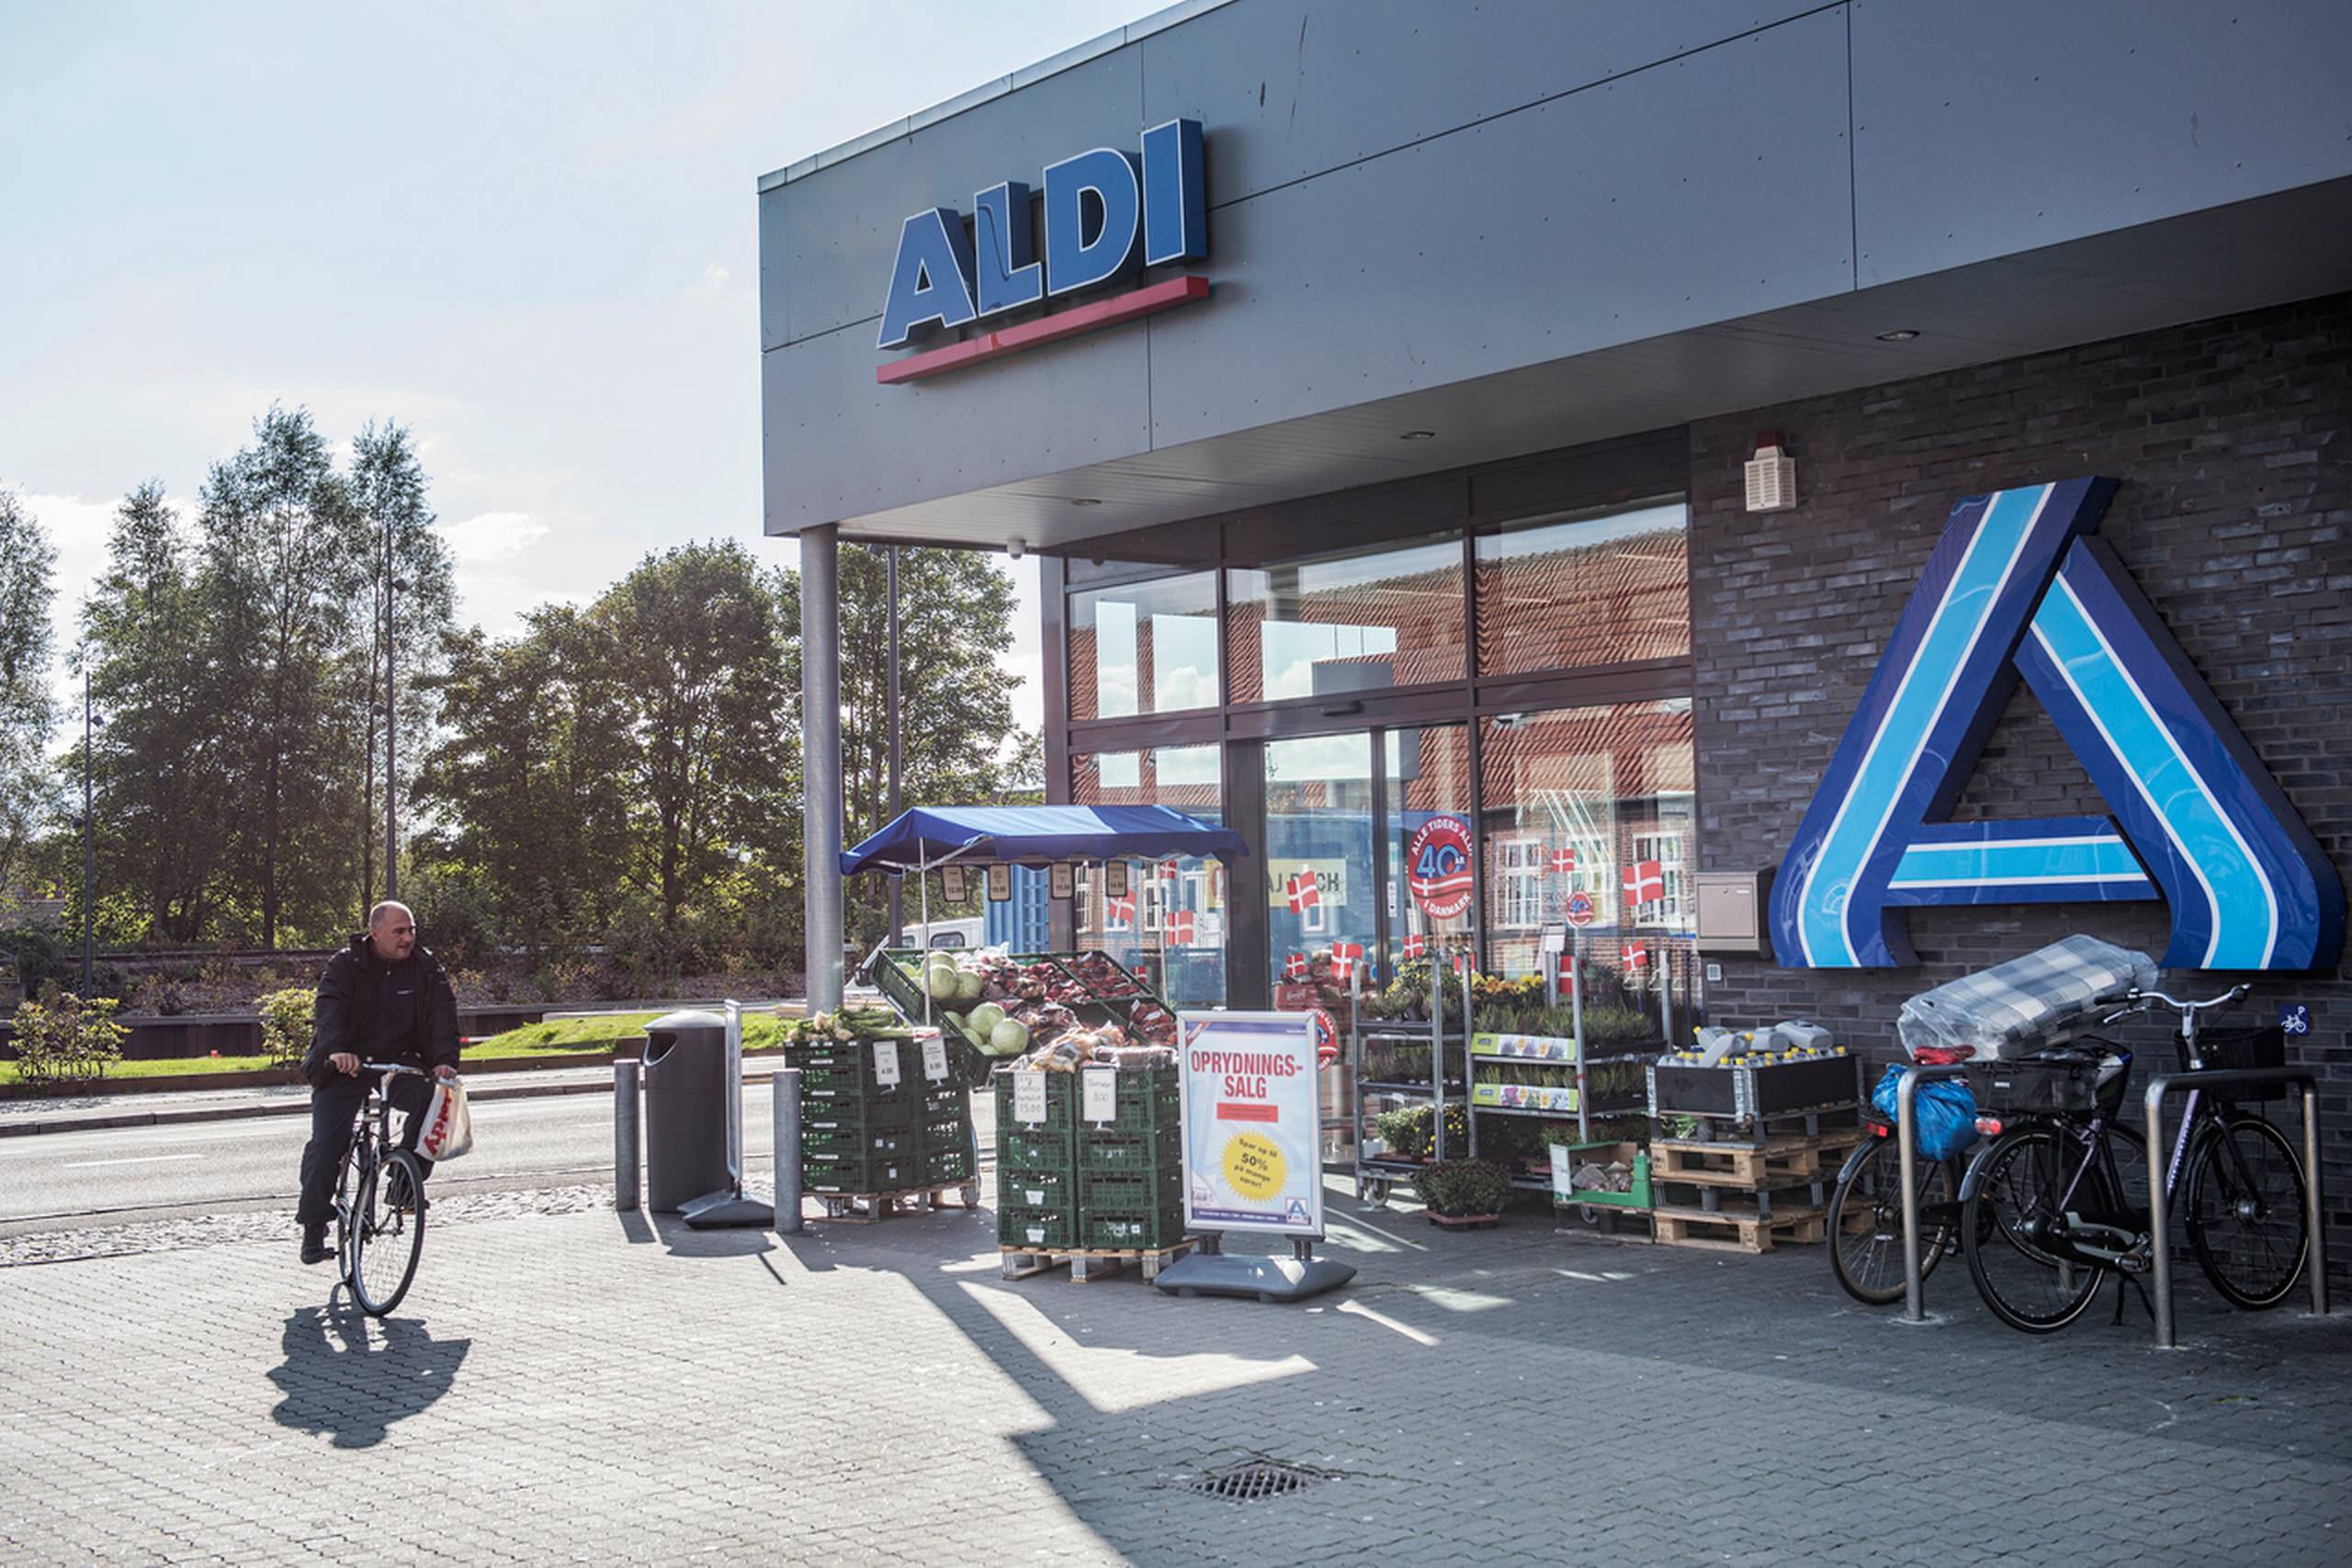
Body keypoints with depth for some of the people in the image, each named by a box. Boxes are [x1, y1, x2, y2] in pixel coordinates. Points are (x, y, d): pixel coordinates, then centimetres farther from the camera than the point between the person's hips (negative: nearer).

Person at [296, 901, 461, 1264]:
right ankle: (313, 1228, 3)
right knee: (326, 1142, -12)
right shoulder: (345, 966, -8)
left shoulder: (426, 968, -1)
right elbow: (329, 1009, -24)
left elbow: (442, 1014, -11)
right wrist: (337, 1050, -44)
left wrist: (445, 1061, -28)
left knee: (432, 1099, -26)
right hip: (345, 1065, -2)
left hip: (399, 1061, 2)